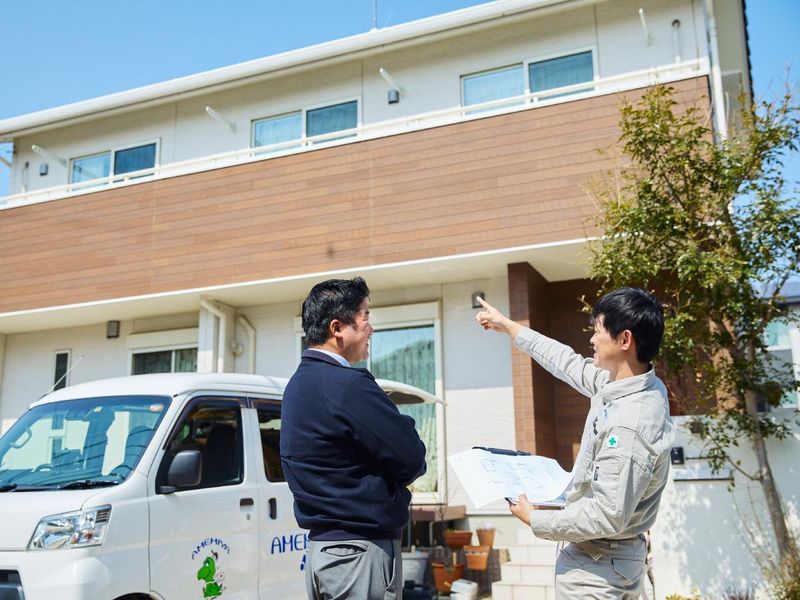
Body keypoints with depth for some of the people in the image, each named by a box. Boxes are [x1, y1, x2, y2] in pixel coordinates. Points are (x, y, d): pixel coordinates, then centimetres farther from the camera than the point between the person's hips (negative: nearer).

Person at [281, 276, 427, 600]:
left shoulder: (297, 384, 11)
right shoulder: (349, 384, -19)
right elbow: (413, 460, -16)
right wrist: (393, 478, 4)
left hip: (320, 548, 9)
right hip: (362, 550, -9)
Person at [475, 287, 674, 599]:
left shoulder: (631, 425, -30)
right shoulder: (624, 382, -2)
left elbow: (608, 516, -29)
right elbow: (570, 364, 14)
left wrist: (536, 520, -15)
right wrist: (508, 326, 22)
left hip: (597, 568, -9)